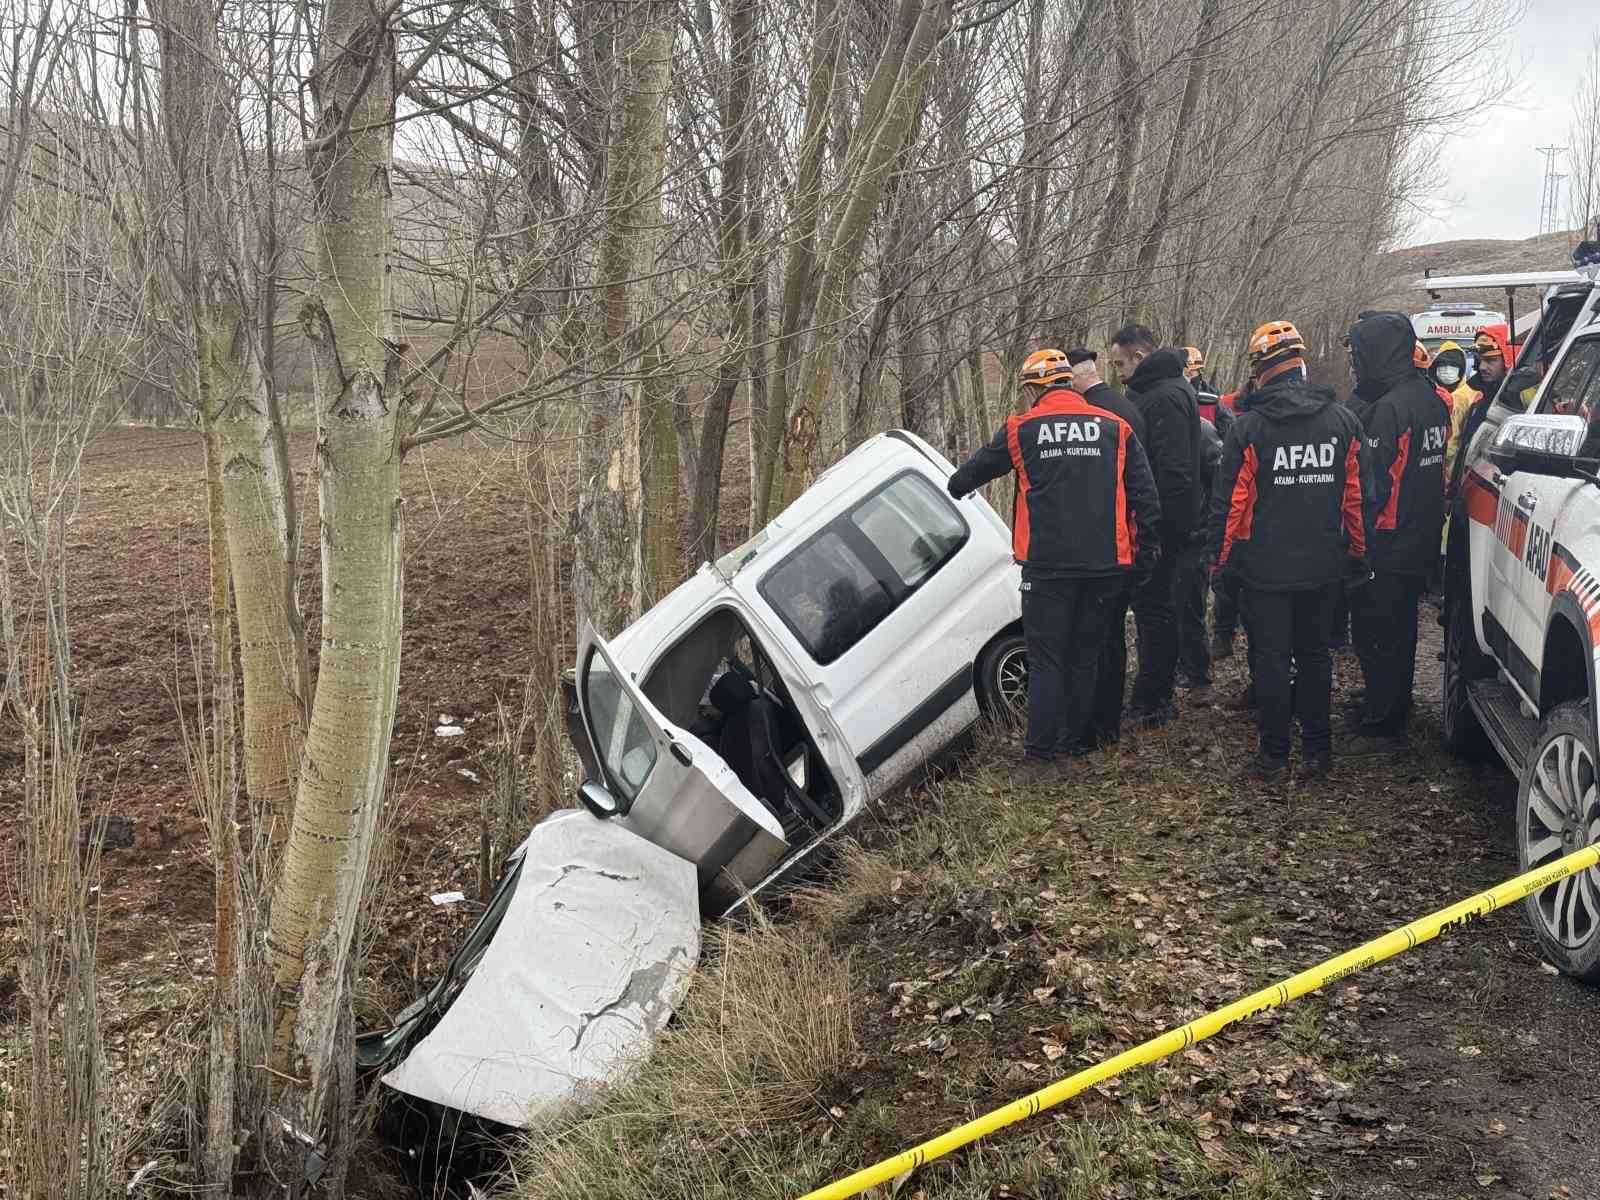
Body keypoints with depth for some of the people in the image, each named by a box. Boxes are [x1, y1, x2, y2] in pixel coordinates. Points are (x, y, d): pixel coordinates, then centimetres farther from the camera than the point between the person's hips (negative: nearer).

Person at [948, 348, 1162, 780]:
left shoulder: (1021, 429, 1)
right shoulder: (1115, 428, 7)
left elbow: (974, 471, 14)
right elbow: (1145, 494, 4)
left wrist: (949, 488, 34)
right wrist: (1146, 548, 13)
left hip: (1048, 563, -2)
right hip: (1105, 563, 2)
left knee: (1047, 659, 2)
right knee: (1084, 658, 11)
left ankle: (1042, 756, -1)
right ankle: (1067, 747, 16)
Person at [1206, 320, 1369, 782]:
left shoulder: (1248, 427, -12)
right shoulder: (1342, 420, 1)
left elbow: (1229, 501, -10)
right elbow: (1357, 496, 6)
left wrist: (1219, 554, 1)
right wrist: (1356, 553, 14)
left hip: (1266, 567, -4)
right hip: (1324, 566, 4)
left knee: (1272, 657, 4)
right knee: (1315, 654, 14)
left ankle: (1274, 755, 8)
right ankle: (1318, 751, 18)